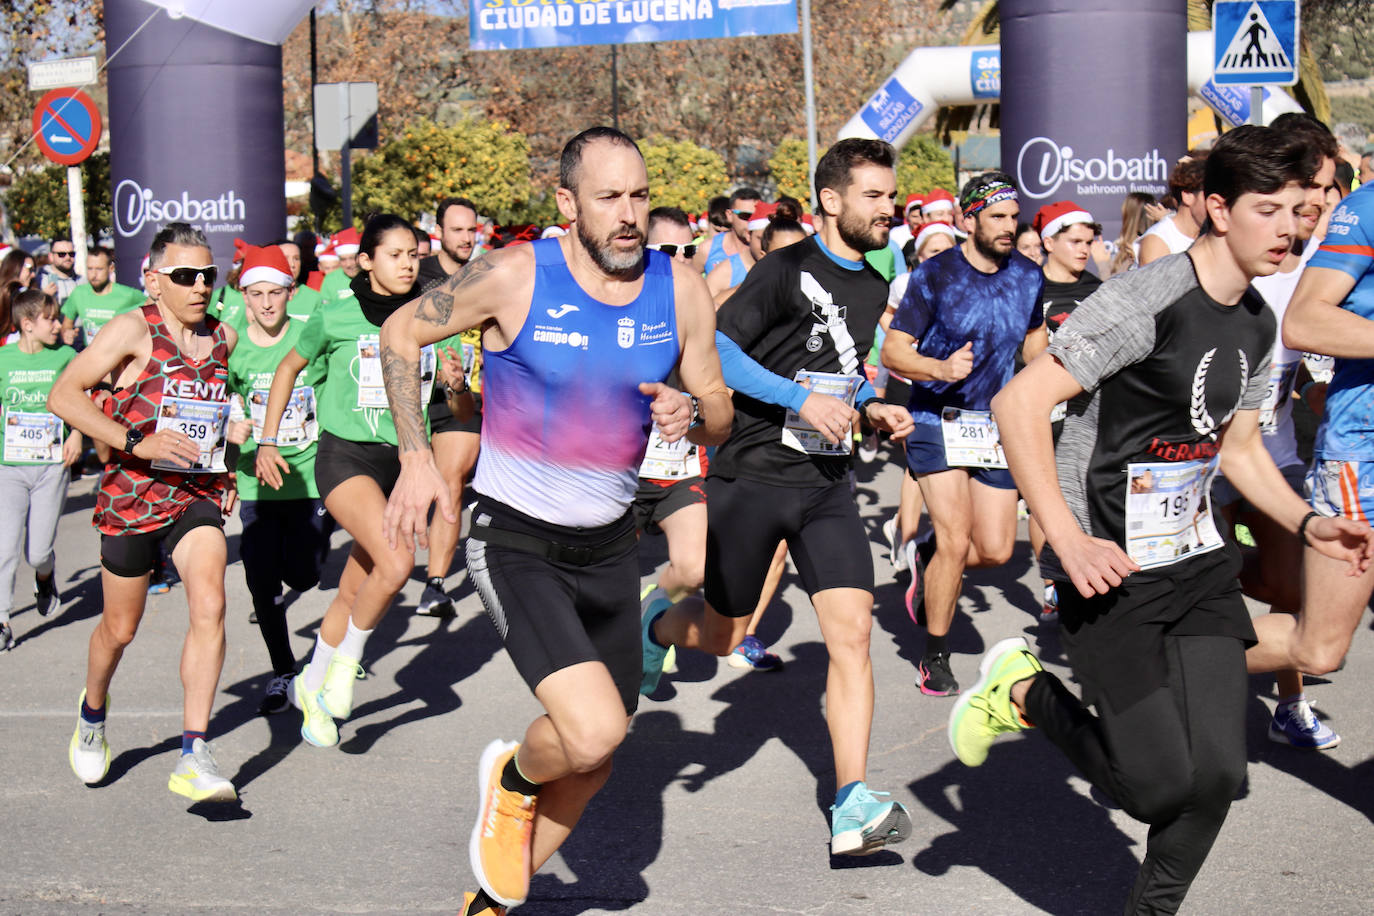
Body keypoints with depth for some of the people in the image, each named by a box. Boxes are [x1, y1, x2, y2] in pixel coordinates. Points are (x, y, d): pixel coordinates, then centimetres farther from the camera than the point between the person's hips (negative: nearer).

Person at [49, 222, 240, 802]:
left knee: (209, 606, -20)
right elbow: (63, 395, -18)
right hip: (132, 494, -3)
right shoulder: (134, 330, -12)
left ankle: (193, 758, -18)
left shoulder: (223, 337, 5)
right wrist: (137, 441, -26)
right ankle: (92, 712, 45)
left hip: (198, 494, 3)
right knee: (120, 628, 12)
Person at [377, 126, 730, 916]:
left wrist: (692, 412, -18)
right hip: (517, 543, -5)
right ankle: (513, 777, 13)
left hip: (610, 544, 5)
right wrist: (417, 458, -8)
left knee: (593, 762, 15)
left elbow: (719, 412, 6)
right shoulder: (515, 277, -15)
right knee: (595, 731, -23)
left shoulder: (682, 292, -4)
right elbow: (402, 333, -1)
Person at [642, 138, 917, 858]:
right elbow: (716, 349, -17)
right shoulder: (788, 270, -10)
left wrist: (872, 408, 10)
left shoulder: (874, 289, 13)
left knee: (851, 627, -11)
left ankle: (852, 806, -13)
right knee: (720, 637, 9)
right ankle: (660, 622, 46)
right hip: (751, 474, -5)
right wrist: (802, 401, -23)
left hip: (827, 482, 5)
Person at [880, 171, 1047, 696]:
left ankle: (926, 555, 32)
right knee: (956, 542, -12)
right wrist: (942, 367, -29)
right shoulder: (934, 276, -11)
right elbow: (893, 351, -11)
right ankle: (935, 657, 5)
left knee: (996, 550, -1)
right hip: (937, 419, -5)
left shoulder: (1028, 276, 3)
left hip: (996, 423, 5)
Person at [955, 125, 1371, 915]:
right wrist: (1069, 540, -26)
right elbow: (1019, 404, -21)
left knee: (1217, 770, 0)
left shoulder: (1258, 323, 9)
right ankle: (1025, 693, 18)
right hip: (1113, 572, -7)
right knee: (1157, 783, -6)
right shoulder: (1149, 300, -18)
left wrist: (1307, 523, 5)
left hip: (1199, 561, 7)